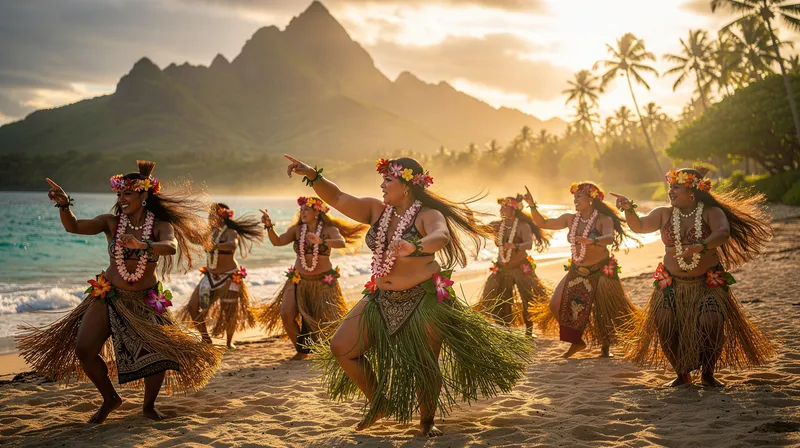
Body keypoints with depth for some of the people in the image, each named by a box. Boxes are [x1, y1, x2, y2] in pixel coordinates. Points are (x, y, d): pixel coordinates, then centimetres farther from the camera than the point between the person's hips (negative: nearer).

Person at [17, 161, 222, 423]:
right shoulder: (111, 222, -5)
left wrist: (142, 245, -49)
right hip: (109, 296, 1)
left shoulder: (161, 226, -10)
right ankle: (110, 399, 15)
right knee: (83, 351, -10)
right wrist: (64, 205, -35)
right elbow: (73, 227, -16)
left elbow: (172, 247, -31)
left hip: (145, 302, -1)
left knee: (159, 353, -9)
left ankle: (148, 406, 19)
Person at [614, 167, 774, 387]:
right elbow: (639, 226, -6)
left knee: (712, 325, -19)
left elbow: (723, 233, -28)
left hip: (708, 283, -3)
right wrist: (629, 209, -25)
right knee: (665, 328, -8)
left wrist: (701, 246, -47)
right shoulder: (664, 214, 1)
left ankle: (708, 374, 6)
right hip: (672, 284, 3)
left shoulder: (711, 213, -10)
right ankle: (682, 374, 14)